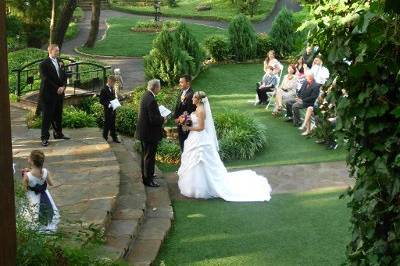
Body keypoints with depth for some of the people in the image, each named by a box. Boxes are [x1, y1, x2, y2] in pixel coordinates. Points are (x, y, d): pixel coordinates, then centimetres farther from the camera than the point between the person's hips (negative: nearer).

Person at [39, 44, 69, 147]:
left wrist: (63, 86, -4)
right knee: (47, 116, -2)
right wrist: (57, 89, -15)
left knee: (58, 115, 14)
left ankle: (58, 133, 26)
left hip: (60, 93, 6)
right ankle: (44, 138, 3)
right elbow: (46, 80, -15)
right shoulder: (44, 64, -10)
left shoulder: (59, 62, 11)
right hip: (49, 94, -6)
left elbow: (64, 75, 13)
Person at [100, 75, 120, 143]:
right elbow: (101, 101, -15)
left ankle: (114, 137, 21)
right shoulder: (104, 90, -13)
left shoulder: (112, 89, 12)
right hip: (107, 110, -8)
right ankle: (105, 138, 12)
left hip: (113, 109, 8)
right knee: (107, 124, 1)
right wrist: (108, 105, -26)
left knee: (113, 124, 14)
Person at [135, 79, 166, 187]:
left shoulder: (146, 96, 4)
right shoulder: (151, 100, -27)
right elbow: (153, 119, -28)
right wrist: (163, 119, -11)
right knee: (150, 156, 1)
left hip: (144, 132, 10)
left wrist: (160, 116, 7)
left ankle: (146, 174, 38)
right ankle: (148, 179, 10)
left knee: (145, 155, 23)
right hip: (150, 133, -10)